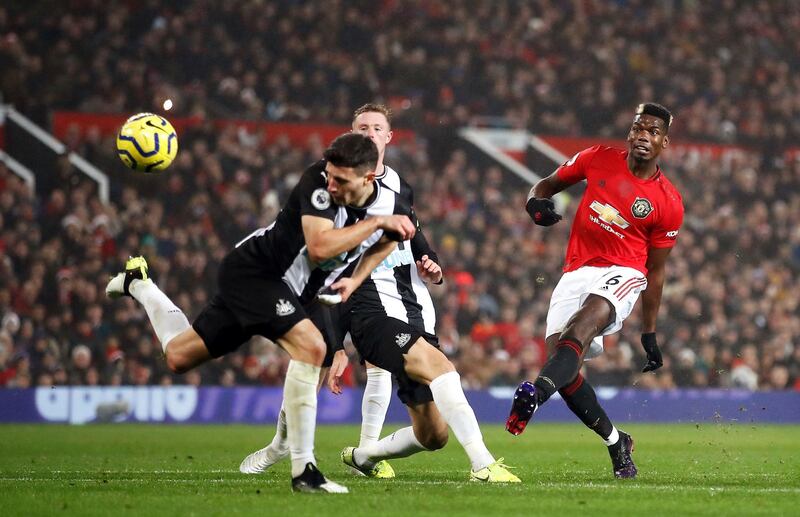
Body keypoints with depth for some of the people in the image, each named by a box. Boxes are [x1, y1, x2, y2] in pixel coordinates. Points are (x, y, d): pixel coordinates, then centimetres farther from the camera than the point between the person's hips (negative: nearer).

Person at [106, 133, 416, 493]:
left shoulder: (390, 206, -9)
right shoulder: (317, 182, -26)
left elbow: (386, 241, 16)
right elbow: (320, 247, -39)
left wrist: (356, 280, 1)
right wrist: (377, 222, -32)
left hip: (289, 291, 7)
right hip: (252, 270, -7)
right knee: (310, 346, -30)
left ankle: (139, 283, 41)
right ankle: (303, 470, -25)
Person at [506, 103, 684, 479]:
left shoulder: (668, 203, 1)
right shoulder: (599, 159, 6)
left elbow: (655, 271, 7)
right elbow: (549, 184, 17)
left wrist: (649, 334, 9)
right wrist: (536, 202, -8)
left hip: (622, 273, -3)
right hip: (577, 273, 4)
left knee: (588, 319, -36)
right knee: (561, 358, -12)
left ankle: (536, 392, -60)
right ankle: (615, 441, 6)